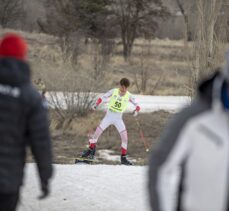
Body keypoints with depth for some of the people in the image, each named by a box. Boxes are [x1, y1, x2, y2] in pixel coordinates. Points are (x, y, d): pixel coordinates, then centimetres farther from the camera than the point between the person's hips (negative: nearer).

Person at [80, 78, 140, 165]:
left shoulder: (129, 96, -9)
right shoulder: (114, 91, -10)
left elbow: (137, 105, -7)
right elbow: (103, 97, -2)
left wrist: (136, 110, -28)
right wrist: (96, 104, -17)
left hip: (118, 118, 0)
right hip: (109, 115, 0)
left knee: (125, 137, -11)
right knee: (97, 132, -6)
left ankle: (123, 158, 0)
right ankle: (91, 150, 16)